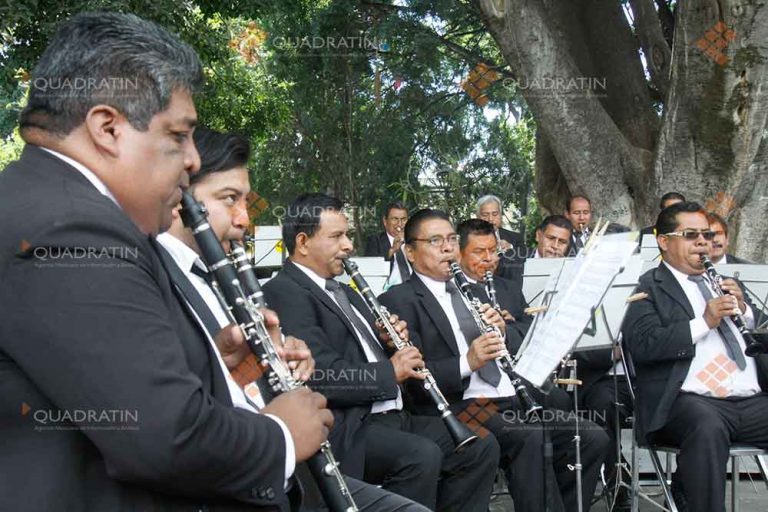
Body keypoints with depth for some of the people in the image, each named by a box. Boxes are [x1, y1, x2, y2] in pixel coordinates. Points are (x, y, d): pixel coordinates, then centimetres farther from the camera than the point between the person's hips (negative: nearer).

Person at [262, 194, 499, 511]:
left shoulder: (342, 291, 21)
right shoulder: (285, 293, -11)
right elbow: (322, 375, -22)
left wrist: (387, 340, 6)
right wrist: (390, 372, -14)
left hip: (389, 414, 10)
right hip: (344, 426, -9)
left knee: (481, 447, -1)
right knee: (421, 455, -32)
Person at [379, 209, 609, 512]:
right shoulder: (399, 301, 0)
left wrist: (500, 332, 0)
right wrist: (466, 363, -25)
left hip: (511, 400, 7)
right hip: (460, 407, -7)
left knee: (592, 437, -9)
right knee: (531, 439, -32)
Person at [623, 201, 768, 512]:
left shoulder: (725, 282, 25)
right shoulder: (646, 287, 4)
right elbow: (642, 345, -12)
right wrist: (704, 321, -13)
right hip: (689, 400, -6)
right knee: (708, 426, -36)